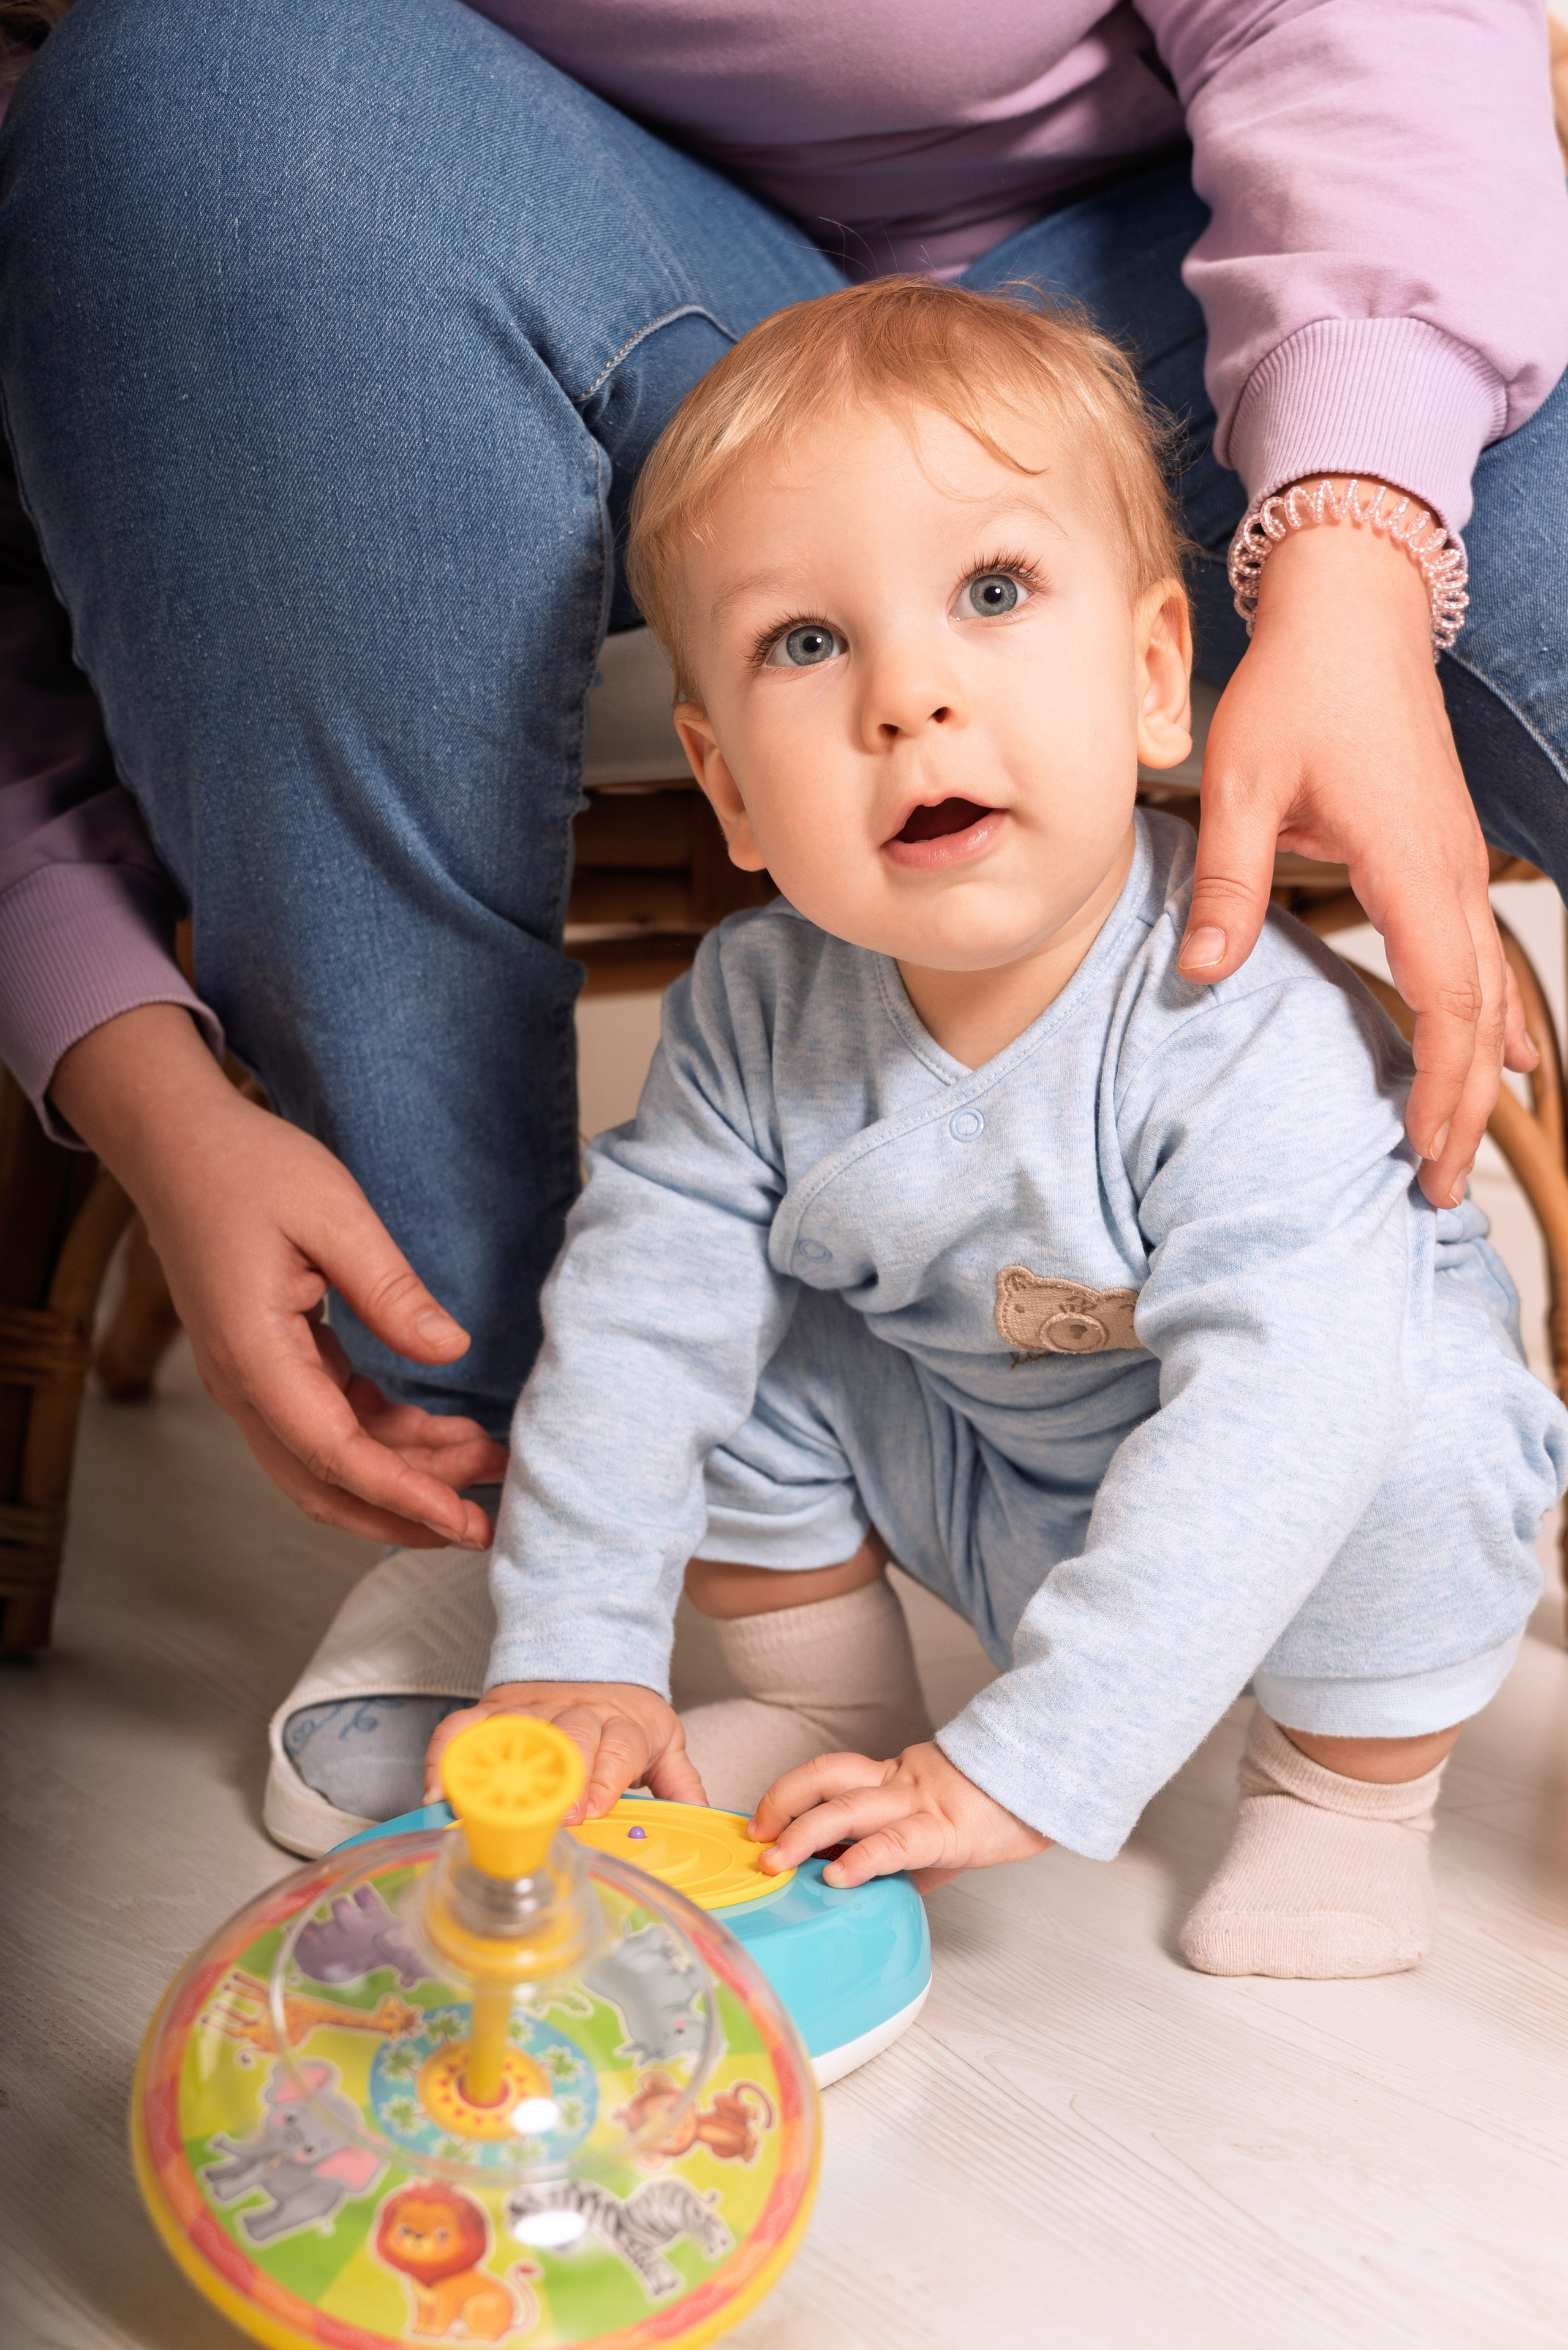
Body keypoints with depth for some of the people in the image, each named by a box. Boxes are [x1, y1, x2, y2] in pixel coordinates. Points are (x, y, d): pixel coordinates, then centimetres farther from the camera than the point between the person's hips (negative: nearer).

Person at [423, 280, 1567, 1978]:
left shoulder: (1248, 1038, -35)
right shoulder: (759, 1009, -18)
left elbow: (1271, 1417, -40)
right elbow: (635, 1305, -11)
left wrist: (1027, 1763, -42)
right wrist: (573, 1650, -14)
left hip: (1244, 1532, -4)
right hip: (964, 1478, 5)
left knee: (1426, 1415, -32)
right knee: (702, 1317, -8)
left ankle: (1350, 1788, -2)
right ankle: (825, 1695, 15)